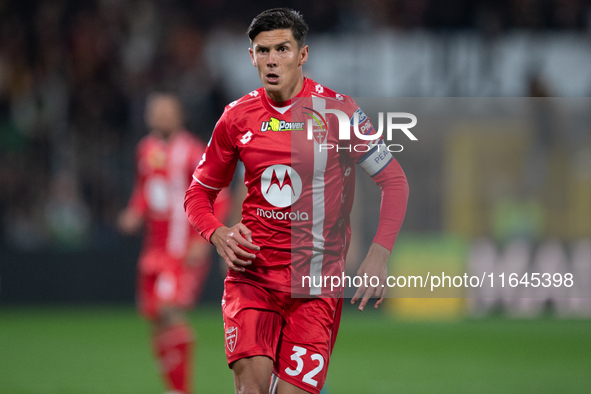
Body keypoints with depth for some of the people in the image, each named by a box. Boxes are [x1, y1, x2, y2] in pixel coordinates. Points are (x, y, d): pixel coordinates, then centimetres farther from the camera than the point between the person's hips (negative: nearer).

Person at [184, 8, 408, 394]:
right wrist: (219, 235, -5)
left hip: (316, 280, -1)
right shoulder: (237, 117, 5)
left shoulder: (335, 110, -3)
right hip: (252, 271, 2)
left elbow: (394, 180, 1)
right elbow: (199, 193, 16)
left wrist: (379, 255, -10)